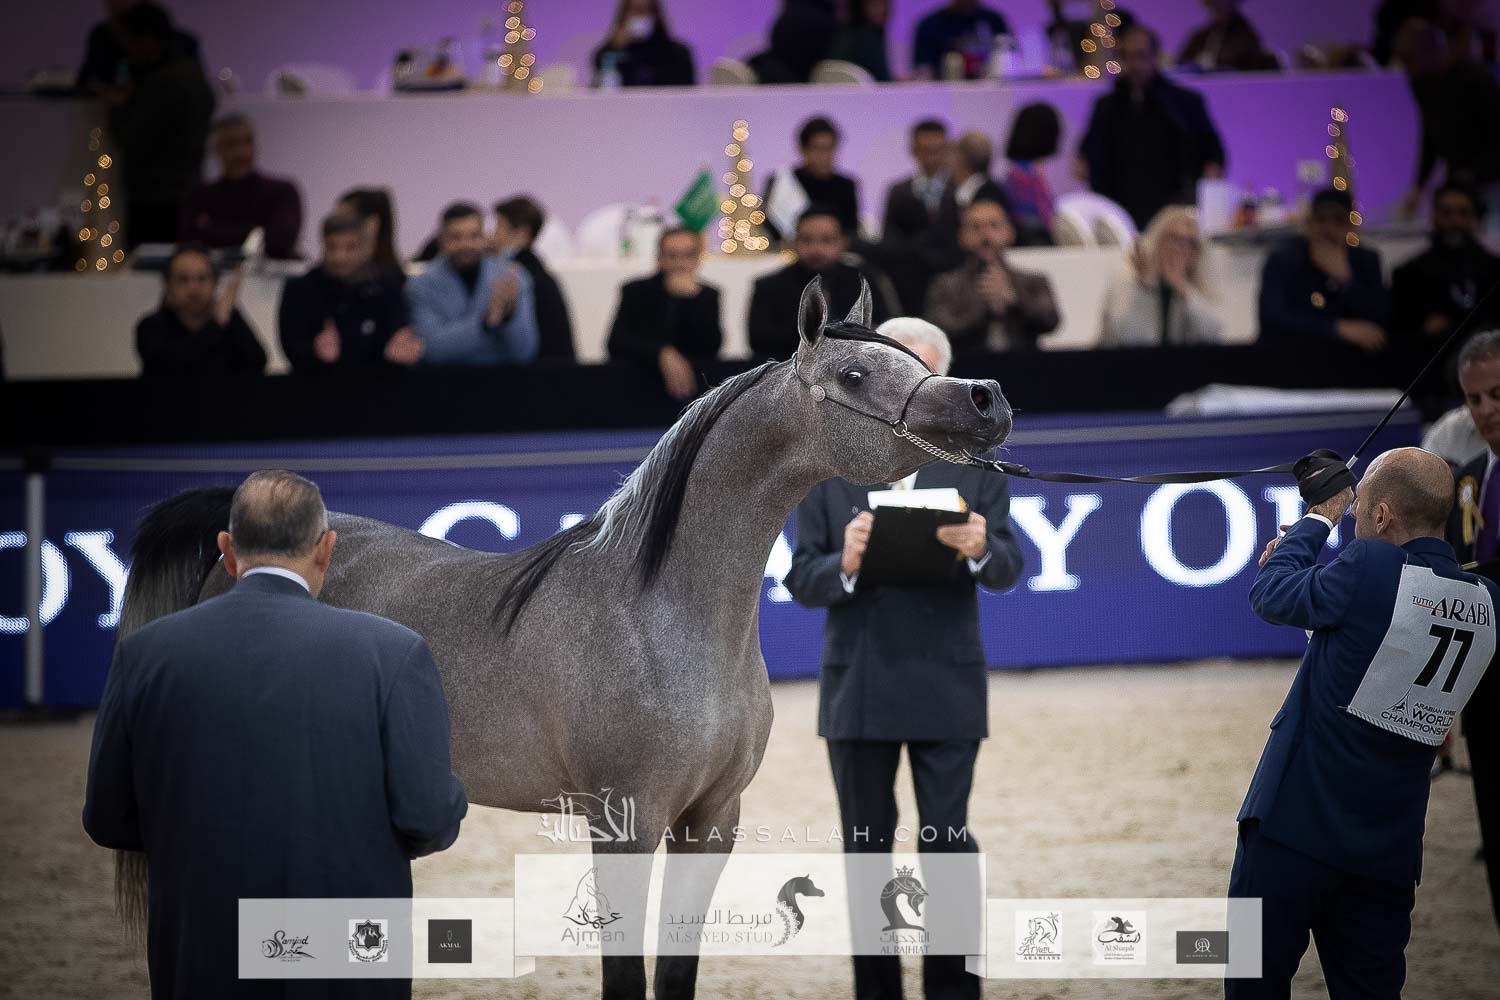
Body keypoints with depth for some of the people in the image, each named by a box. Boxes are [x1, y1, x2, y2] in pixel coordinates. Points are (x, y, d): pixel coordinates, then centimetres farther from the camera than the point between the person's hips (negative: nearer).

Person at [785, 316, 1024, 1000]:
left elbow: (1008, 570, -3)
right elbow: (801, 580, -2)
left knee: (948, 845, -3)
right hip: (857, 691, 1)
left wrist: (979, 551, -26)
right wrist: (844, 565, -24)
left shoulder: (974, 463, 3)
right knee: (866, 850, 8)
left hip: (945, 688, -1)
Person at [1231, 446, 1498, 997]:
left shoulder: (1372, 569, -19)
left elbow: (1271, 595, -4)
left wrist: (1318, 519, 10)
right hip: (1390, 849, 6)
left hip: (1295, 827, -6)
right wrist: (1305, 556, 12)